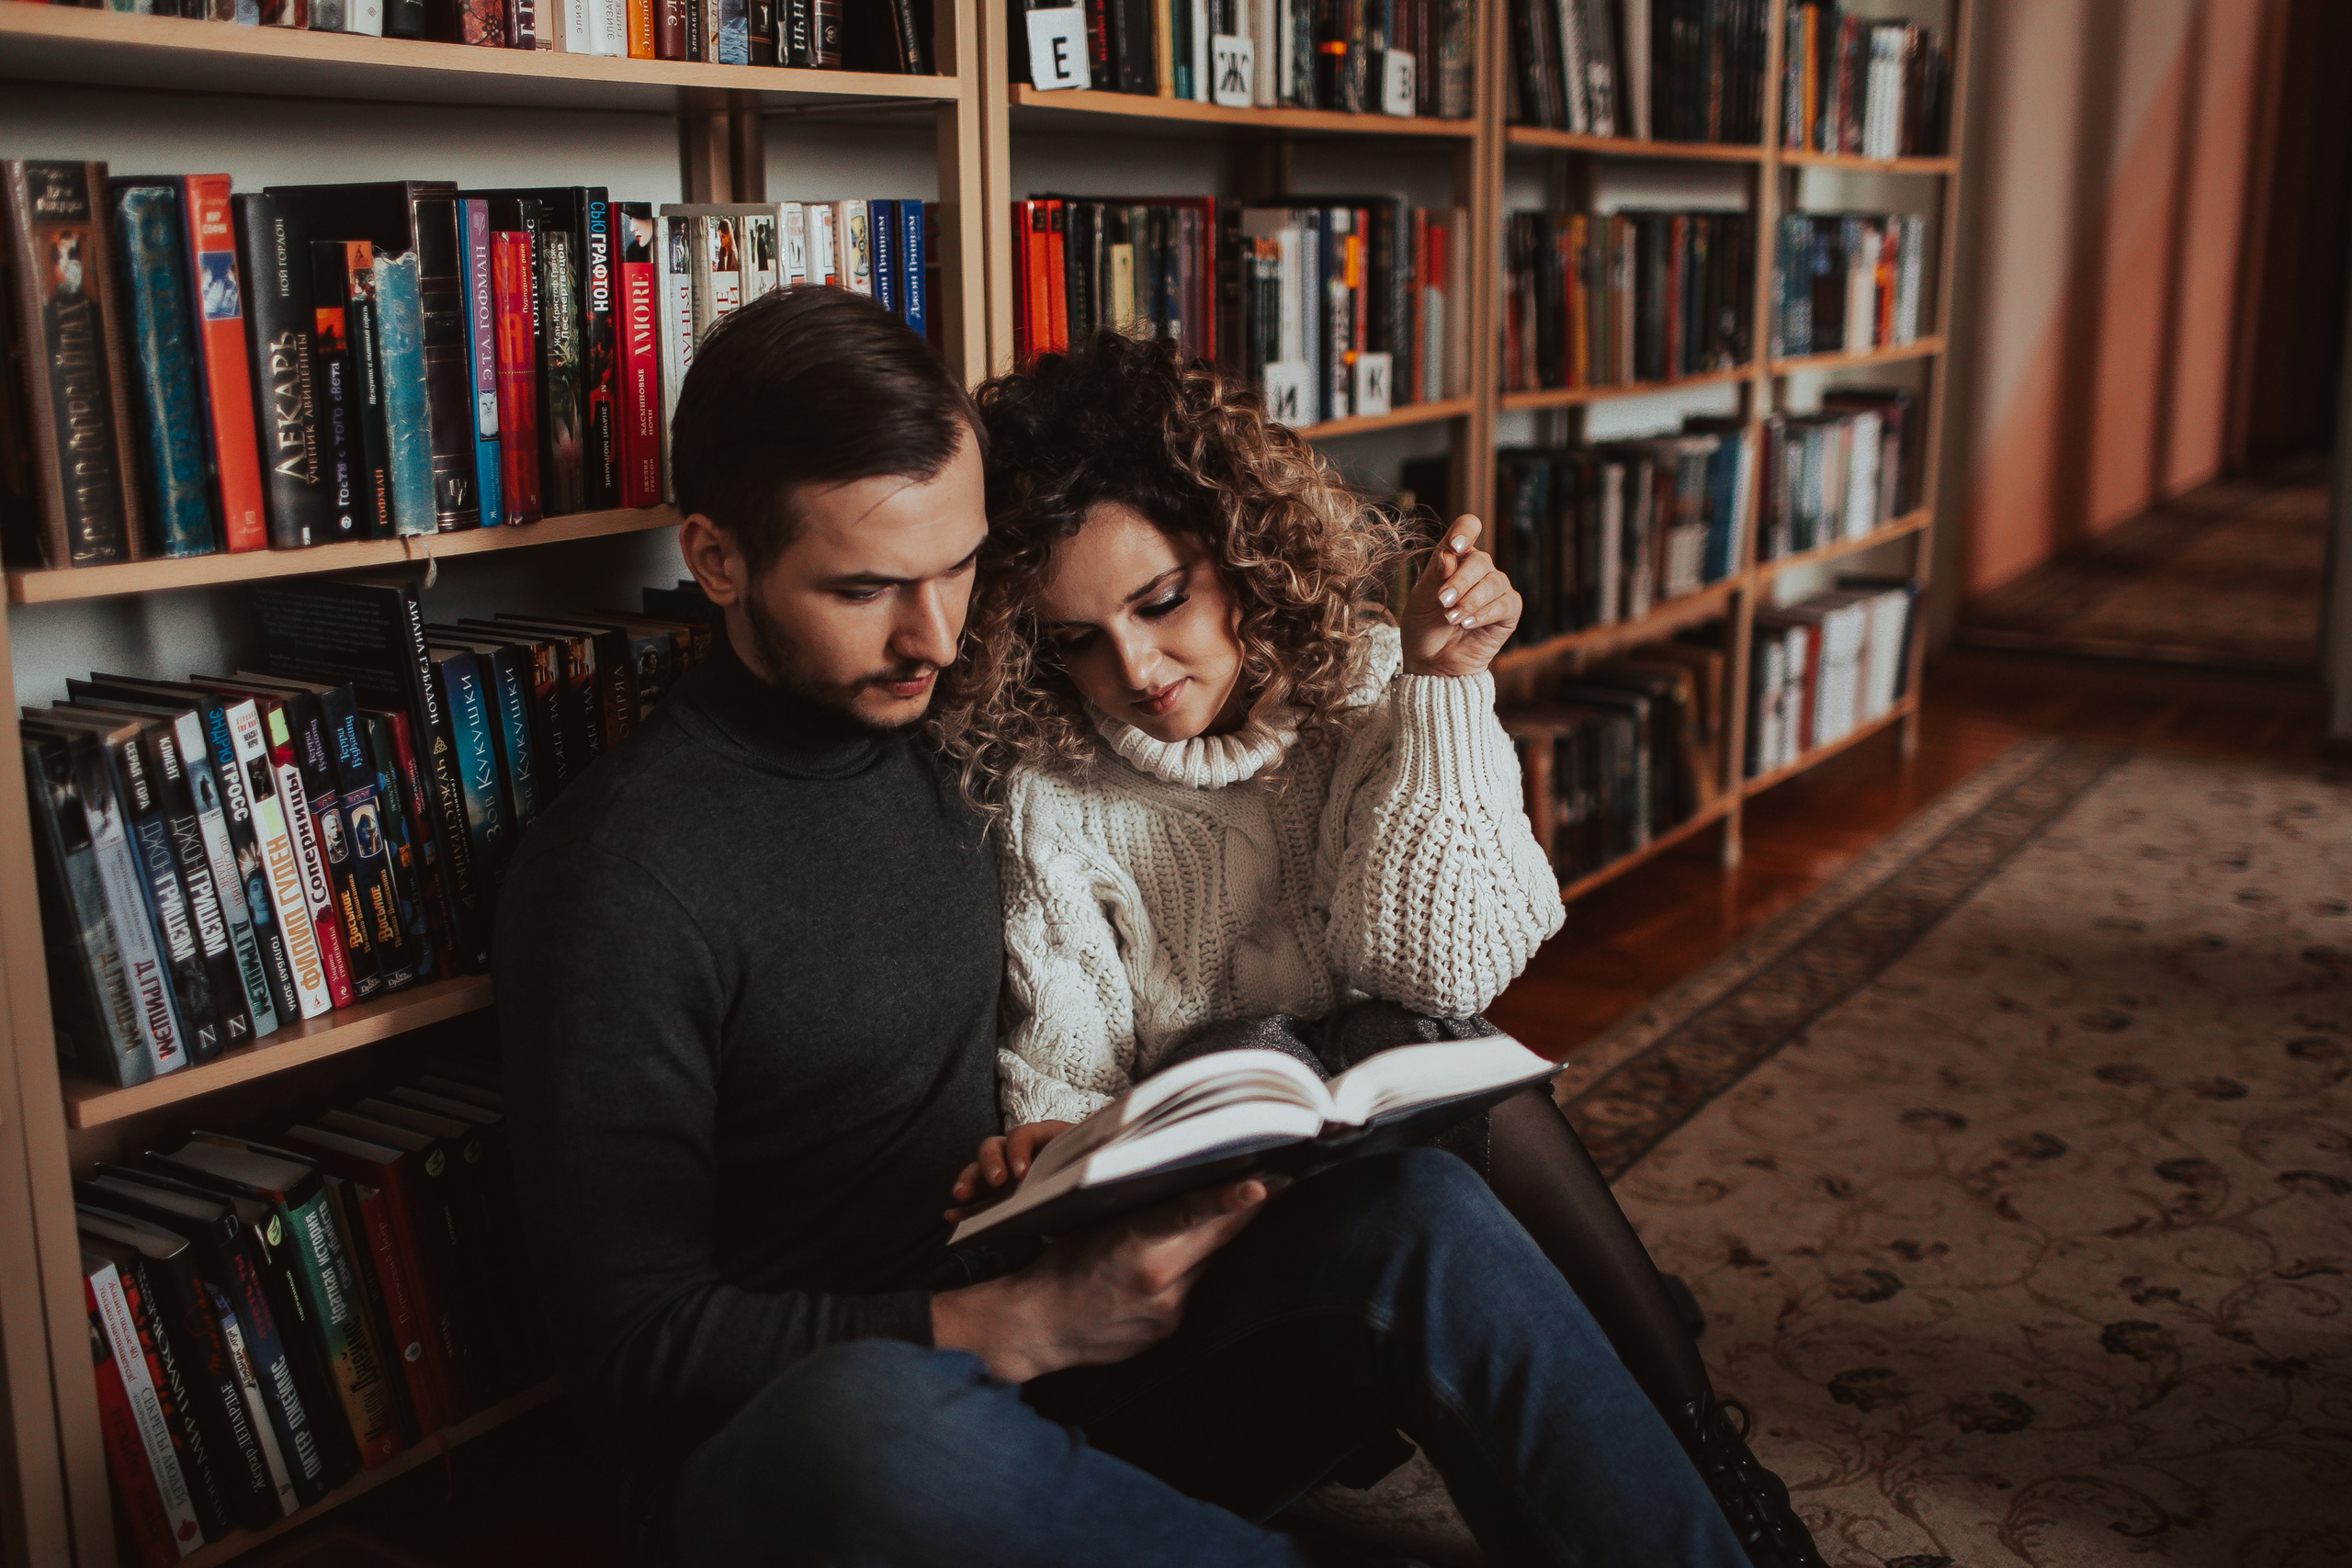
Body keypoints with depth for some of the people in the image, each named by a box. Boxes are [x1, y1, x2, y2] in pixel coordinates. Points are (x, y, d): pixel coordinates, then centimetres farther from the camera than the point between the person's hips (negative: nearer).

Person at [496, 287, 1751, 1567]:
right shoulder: (618, 871, -12)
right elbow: (636, 1351, -12)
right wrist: (1022, 1324, -22)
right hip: (792, 1452, -5)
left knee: (1420, 1212, -21)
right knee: (871, 1421, -41)